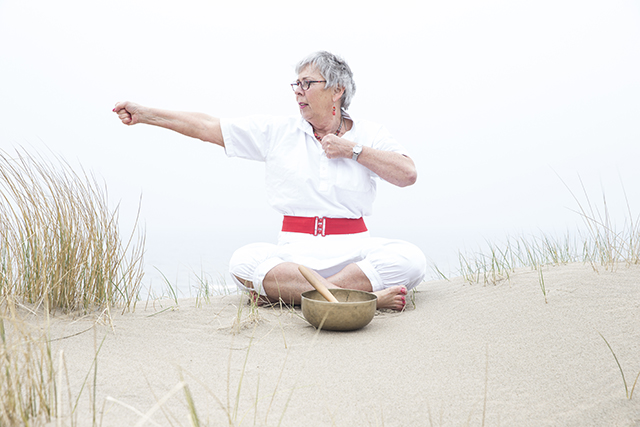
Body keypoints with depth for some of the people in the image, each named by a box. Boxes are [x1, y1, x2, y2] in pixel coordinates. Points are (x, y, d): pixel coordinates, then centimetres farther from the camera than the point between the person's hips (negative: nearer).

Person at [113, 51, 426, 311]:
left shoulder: (368, 134, 8)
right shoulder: (278, 132, 9)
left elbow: (408, 174, -5)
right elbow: (209, 127, 7)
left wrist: (353, 150, -6)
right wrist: (145, 114, 4)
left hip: (354, 247, 0)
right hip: (296, 250, 0)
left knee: (411, 258, -31)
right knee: (244, 262, -31)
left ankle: (278, 292, -33)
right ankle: (367, 294, -34)